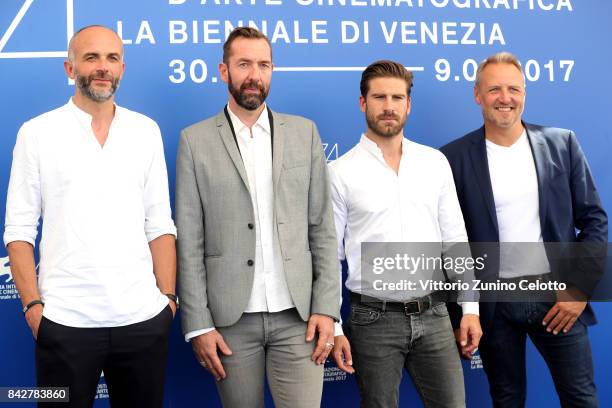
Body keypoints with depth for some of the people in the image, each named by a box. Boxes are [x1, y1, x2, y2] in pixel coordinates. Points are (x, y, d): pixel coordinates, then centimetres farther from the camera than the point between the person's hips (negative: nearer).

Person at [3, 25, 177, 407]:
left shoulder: (146, 131, 7)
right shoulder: (37, 132, 1)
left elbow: (159, 223, 7)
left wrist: (168, 296, 0)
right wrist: (32, 304, -7)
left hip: (143, 318, 2)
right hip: (65, 321, -2)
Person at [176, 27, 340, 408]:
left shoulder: (304, 132, 7)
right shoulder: (196, 140, 2)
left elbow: (322, 228, 6)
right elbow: (189, 242, -1)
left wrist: (326, 307, -2)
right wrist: (199, 324, -5)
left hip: (297, 315, 1)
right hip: (231, 319, -1)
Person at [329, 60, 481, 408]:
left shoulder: (435, 163, 6)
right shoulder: (340, 173, -3)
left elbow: (455, 240, 8)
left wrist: (471, 308, 4)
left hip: (433, 314, 3)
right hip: (374, 319, -2)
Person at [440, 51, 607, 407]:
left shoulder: (562, 143, 1)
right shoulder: (455, 158, -4)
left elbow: (594, 220, 4)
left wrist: (580, 288, -5)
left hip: (558, 297, 1)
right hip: (494, 303, -1)